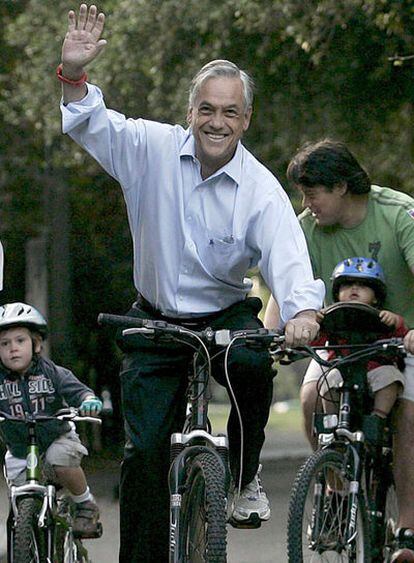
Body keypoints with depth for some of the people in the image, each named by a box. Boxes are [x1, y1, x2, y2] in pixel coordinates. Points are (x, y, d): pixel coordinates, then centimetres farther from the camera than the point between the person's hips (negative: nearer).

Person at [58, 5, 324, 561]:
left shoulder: (261, 190, -15)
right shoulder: (153, 148, -9)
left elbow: (287, 256, -27)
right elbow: (91, 123, -6)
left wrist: (302, 310, -47)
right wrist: (74, 75, -27)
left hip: (226, 314, -1)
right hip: (156, 322, 2)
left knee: (253, 363, -35)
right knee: (145, 448, -6)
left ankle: (245, 475, -10)